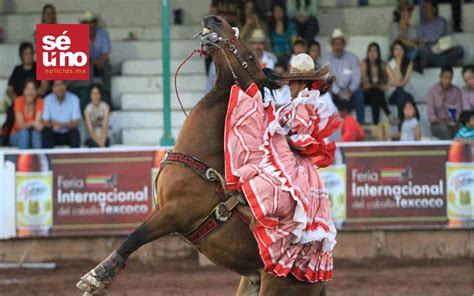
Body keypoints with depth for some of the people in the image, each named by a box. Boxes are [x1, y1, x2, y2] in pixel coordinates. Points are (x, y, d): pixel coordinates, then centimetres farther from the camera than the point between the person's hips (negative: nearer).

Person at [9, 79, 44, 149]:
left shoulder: (39, 102, -11)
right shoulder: (19, 101, -15)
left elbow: (38, 122, -20)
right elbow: (21, 125, -19)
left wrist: (37, 124, -45)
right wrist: (32, 123, -40)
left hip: (34, 136, 1)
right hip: (18, 135, -1)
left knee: (36, 132, -30)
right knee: (24, 132, -32)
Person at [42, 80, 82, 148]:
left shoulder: (74, 99, -11)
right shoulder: (48, 99, -9)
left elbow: (76, 123, -14)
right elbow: (45, 122, -10)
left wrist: (62, 125, -33)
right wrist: (53, 124, -34)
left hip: (68, 134, 0)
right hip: (54, 134, 0)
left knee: (75, 131, -31)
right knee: (46, 131, -29)